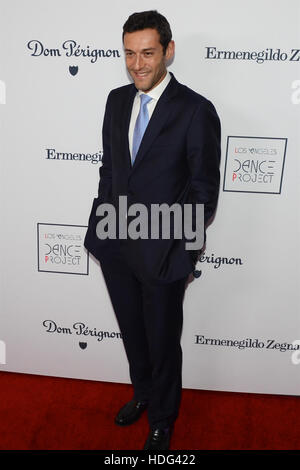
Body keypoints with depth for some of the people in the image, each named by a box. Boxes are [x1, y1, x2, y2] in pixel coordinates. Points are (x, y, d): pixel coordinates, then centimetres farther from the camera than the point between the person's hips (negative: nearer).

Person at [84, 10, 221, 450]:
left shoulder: (196, 110, -12)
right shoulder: (116, 100, 6)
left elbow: (204, 190, -11)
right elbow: (108, 169, 11)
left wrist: (181, 249, -15)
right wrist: (100, 227, 6)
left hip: (161, 251, -5)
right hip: (116, 247, 5)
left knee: (163, 343, 14)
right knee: (132, 333, 24)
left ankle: (162, 420, 42)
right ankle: (142, 393, 53)